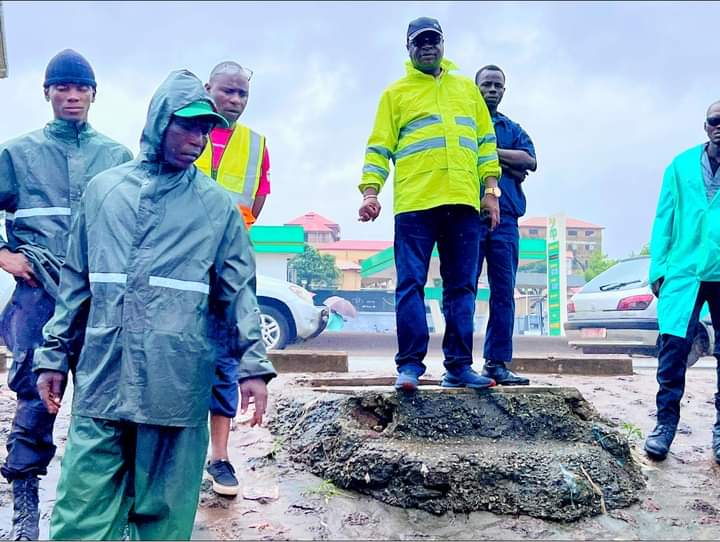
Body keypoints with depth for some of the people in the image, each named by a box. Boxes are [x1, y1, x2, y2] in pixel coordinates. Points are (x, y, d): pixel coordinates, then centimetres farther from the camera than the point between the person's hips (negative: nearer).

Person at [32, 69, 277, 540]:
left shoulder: (217, 205, 5)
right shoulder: (104, 189, 11)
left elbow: (239, 290, 4)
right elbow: (76, 283, 15)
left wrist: (254, 363, -5)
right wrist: (55, 356, 11)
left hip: (179, 387, -1)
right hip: (101, 379, 2)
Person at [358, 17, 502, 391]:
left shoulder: (467, 89, 22)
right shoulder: (396, 93, 13)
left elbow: (485, 141, 18)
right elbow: (379, 148, 6)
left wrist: (490, 190, 8)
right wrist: (370, 191, -7)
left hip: (463, 204, 3)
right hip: (414, 204, -3)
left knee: (462, 288, 4)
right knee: (410, 285, -5)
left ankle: (458, 366, 10)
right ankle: (410, 365, -2)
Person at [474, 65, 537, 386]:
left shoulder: (512, 128, 23)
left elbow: (530, 161, 5)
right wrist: (511, 166, -4)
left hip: (505, 218, 4)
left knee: (504, 292, 2)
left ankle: (497, 362, 7)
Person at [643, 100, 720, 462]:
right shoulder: (681, 165, 10)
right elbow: (664, 219, 9)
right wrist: (658, 269, 3)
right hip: (685, 270, 0)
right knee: (673, 344, -8)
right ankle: (666, 422, 4)